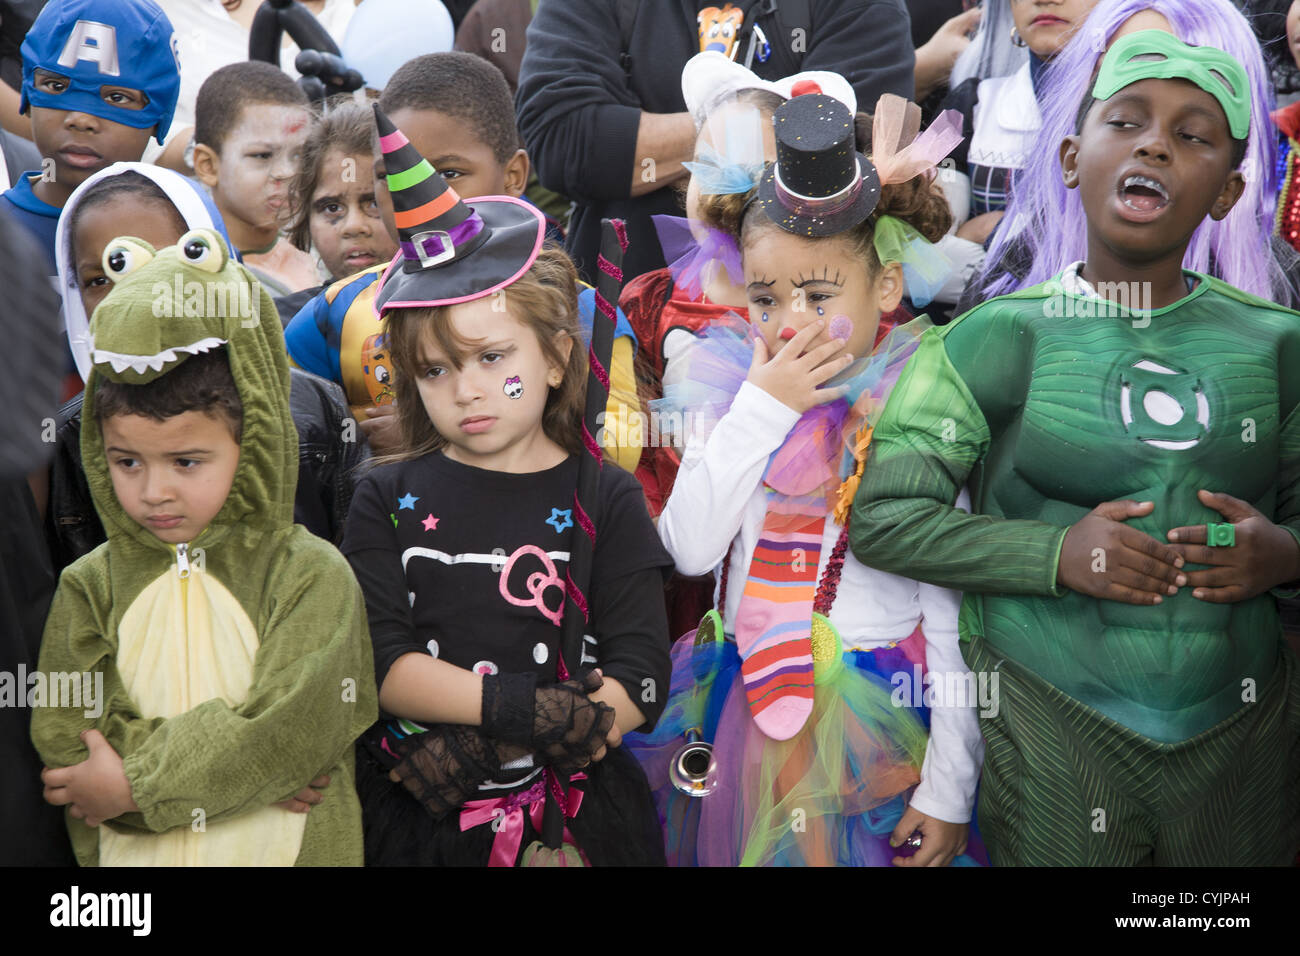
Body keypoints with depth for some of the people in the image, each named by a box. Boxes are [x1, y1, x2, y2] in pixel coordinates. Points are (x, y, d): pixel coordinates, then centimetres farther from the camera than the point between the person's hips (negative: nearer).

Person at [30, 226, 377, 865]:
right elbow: (63, 736, -12)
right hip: (133, 859, 2)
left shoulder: (312, 578, -13)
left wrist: (137, 784, -19)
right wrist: (248, 770, -21)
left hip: (289, 849, -2)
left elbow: (291, 727, -20)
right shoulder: (90, 587, -4)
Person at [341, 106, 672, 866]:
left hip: (569, 810, -1)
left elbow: (638, 684, -10)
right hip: (415, 813, 1)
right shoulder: (390, 499, 1)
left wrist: (477, 749, -19)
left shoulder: (604, 500, -2)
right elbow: (382, 664, -9)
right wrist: (514, 706, -23)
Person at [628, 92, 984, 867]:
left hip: (874, 727, -4)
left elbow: (952, 621, -9)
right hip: (746, 709, 4)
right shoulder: (734, 391, 1)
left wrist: (948, 792, -8)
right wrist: (760, 410, -14)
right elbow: (690, 550, -9)